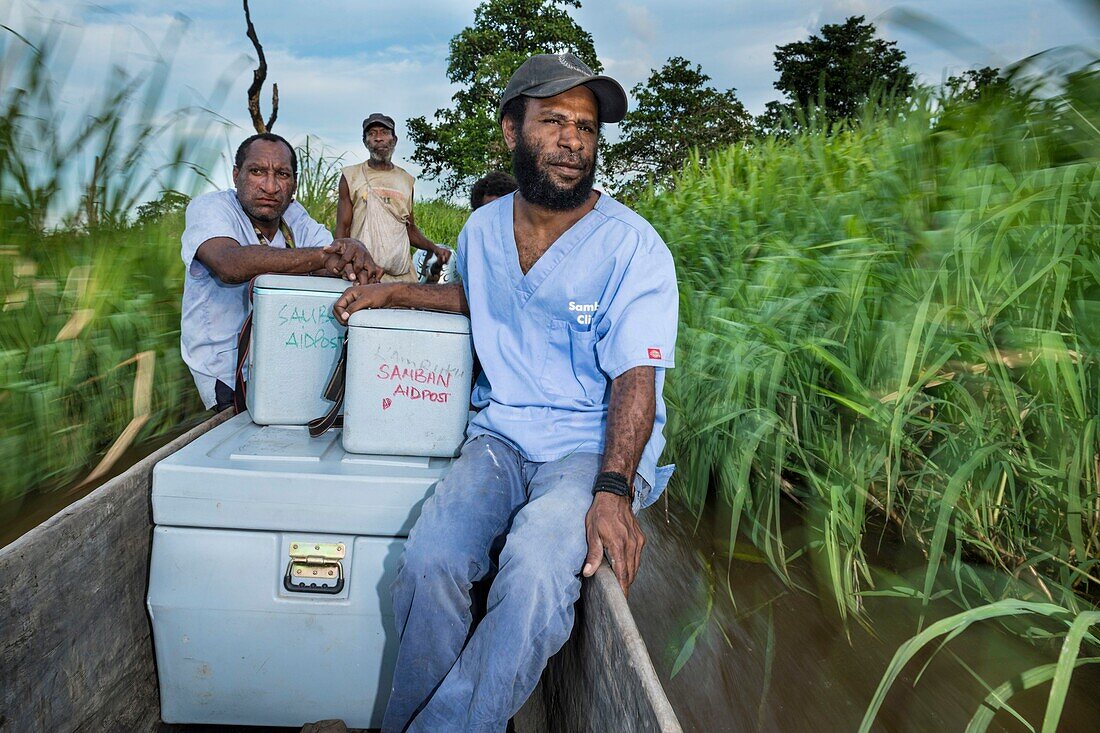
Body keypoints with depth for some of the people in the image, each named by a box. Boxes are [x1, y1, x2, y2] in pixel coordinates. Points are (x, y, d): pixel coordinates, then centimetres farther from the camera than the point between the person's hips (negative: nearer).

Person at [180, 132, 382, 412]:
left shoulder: (295, 215, 7)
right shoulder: (207, 207, -9)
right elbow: (231, 265, -32)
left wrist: (353, 254, -34)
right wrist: (323, 255, -34)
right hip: (229, 377, -6)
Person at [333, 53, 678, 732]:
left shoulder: (633, 248, -7)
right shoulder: (483, 228, 10)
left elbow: (635, 379, -13)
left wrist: (612, 490, -28)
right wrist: (394, 291, 17)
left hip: (597, 446, -4)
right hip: (500, 434, 4)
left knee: (534, 574, -33)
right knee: (427, 561, -24)